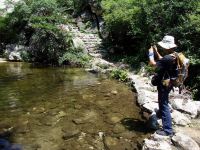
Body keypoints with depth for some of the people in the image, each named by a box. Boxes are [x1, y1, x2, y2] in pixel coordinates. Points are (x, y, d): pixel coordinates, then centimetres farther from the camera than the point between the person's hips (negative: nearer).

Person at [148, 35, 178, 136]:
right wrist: (156, 52, 13)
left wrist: (151, 54, -10)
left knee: (164, 105, -4)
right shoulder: (172, 56, 2)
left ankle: (167, 130, 3)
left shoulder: (168, 58, -30)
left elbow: (153, 64, -26)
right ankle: (161, 114, 59)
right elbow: (161, 60, 18)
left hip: (164, 85, -10)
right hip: (166, 83, 10)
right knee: (162, 101, 32)